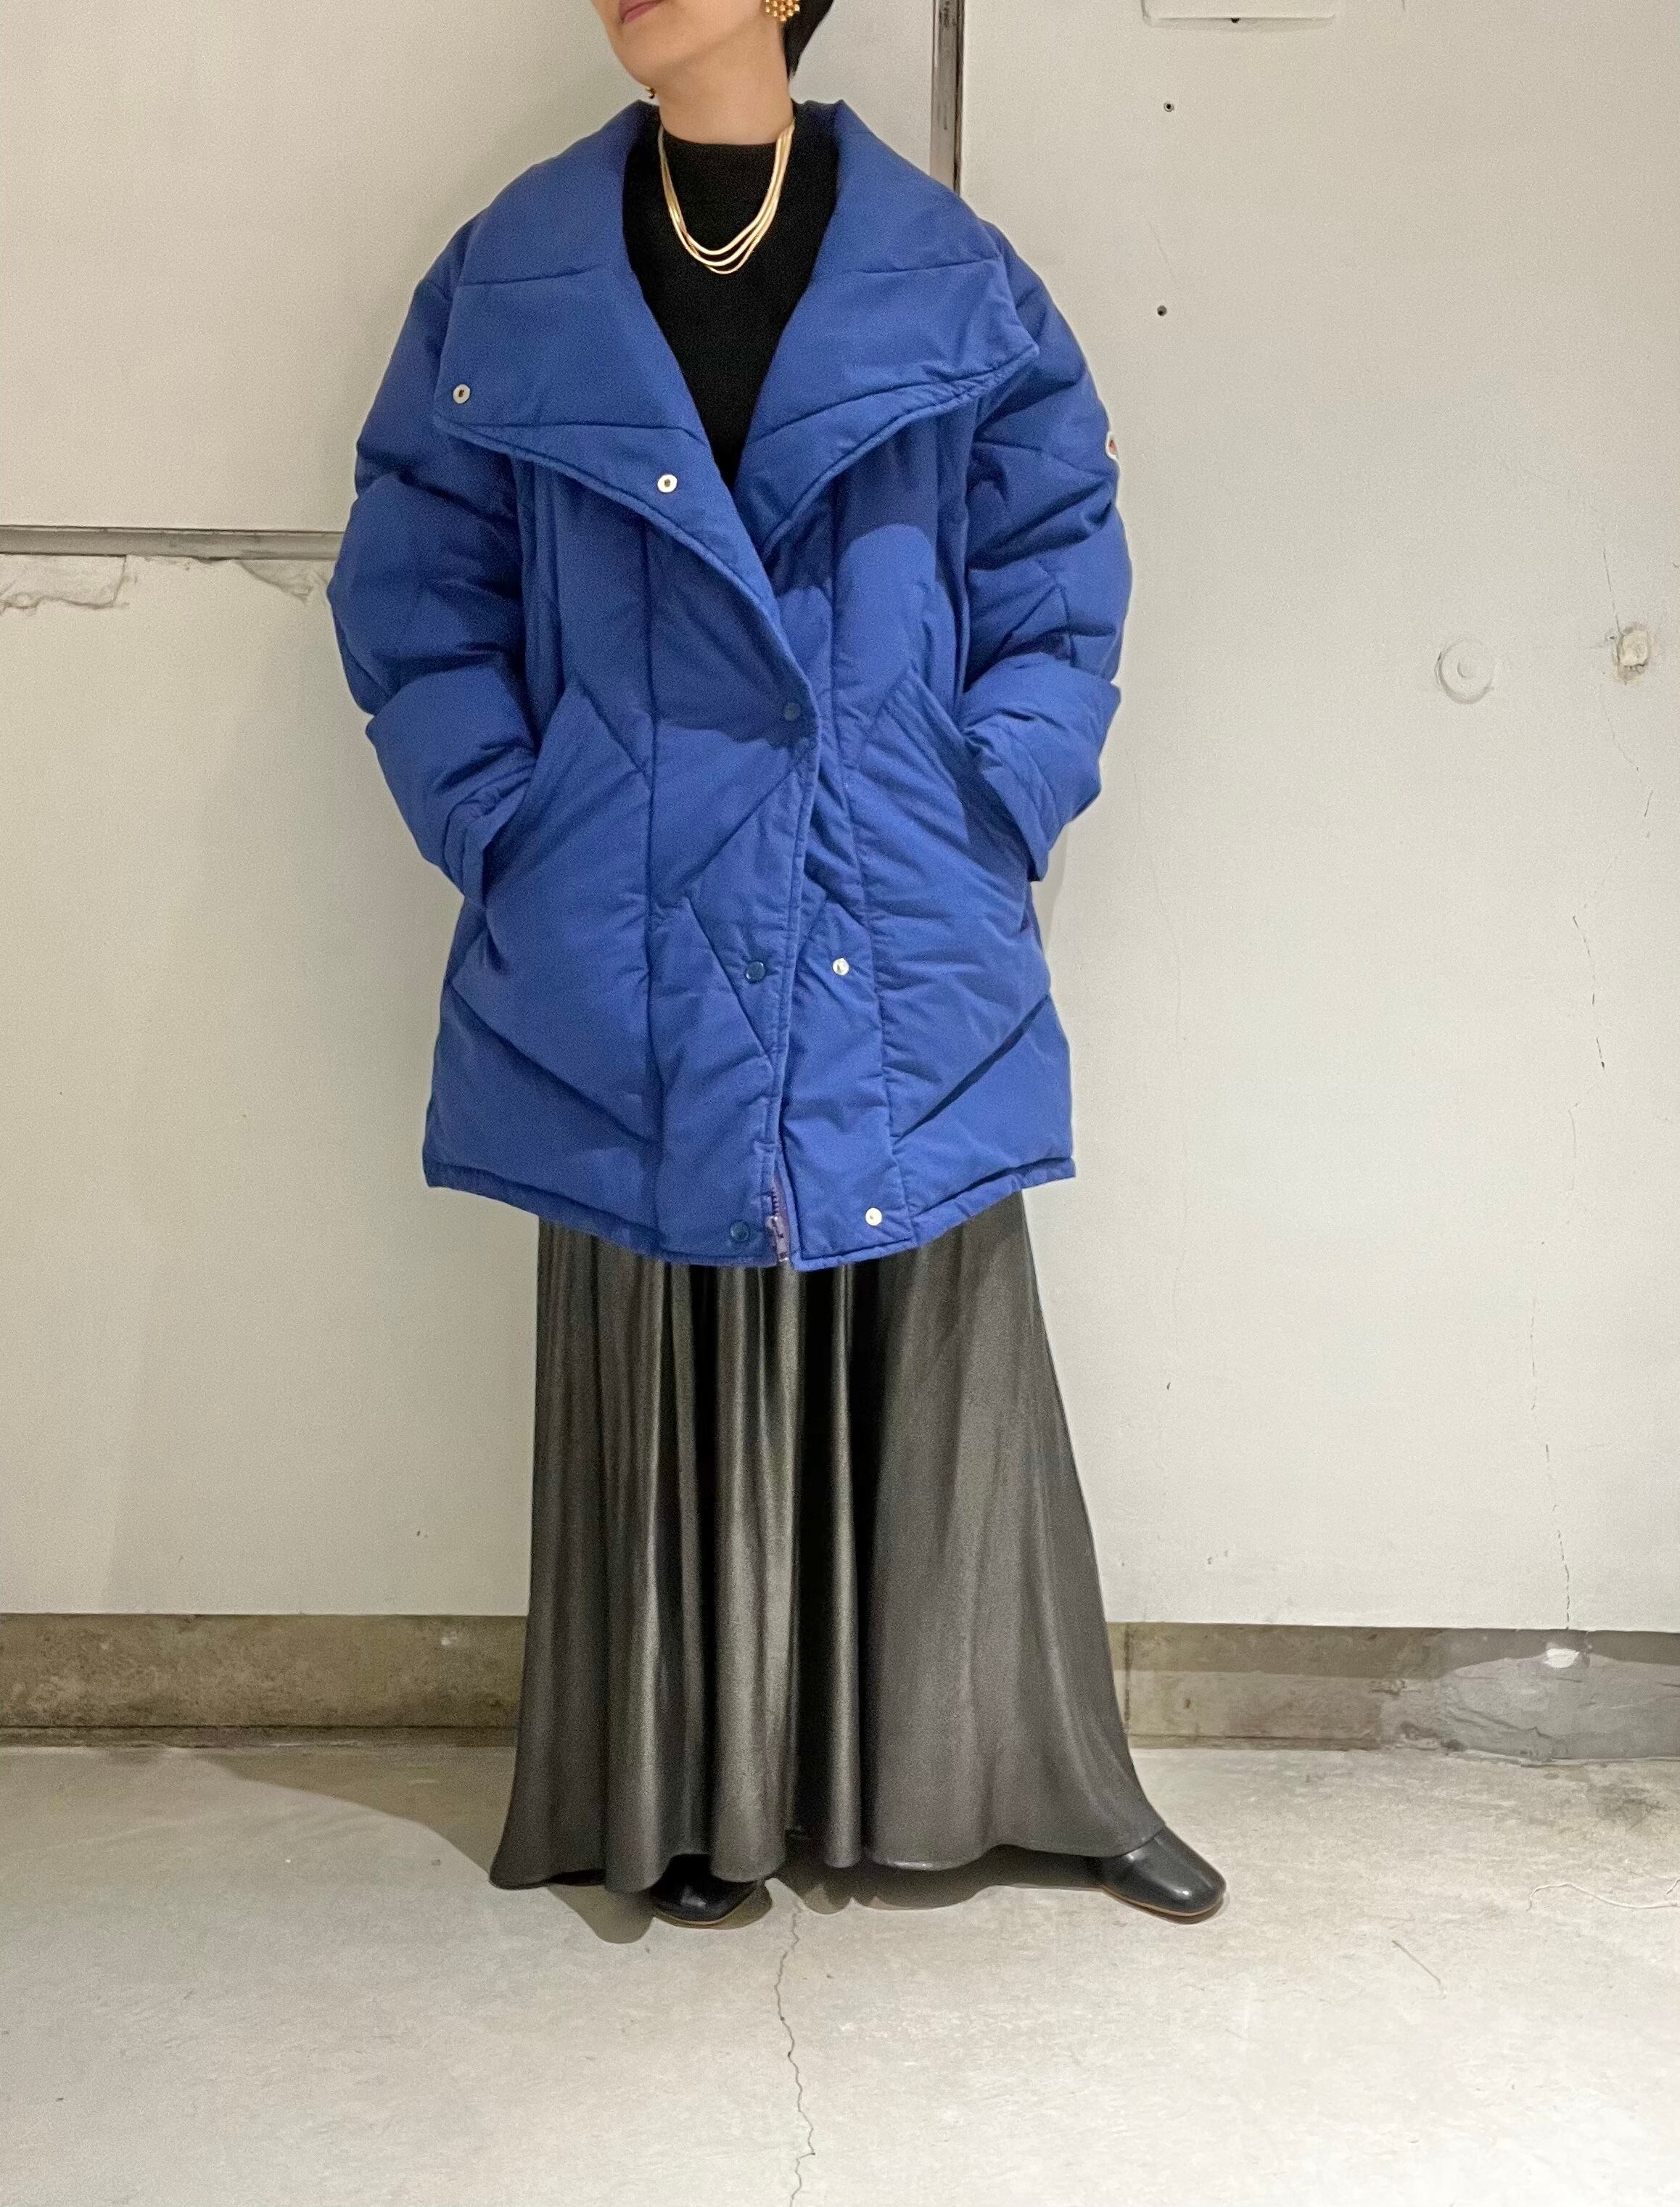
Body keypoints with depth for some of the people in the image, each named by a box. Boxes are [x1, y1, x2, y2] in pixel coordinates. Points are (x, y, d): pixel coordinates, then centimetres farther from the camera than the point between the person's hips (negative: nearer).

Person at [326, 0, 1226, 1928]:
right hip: (633, 967, 1)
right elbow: (414, 603, 6)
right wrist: (514, 850, -3)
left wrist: (984, 834, -4)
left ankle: (1034, 1777, 27)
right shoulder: (509, 287, 4)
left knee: (937, 1370, 9)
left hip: (905, 966, 0)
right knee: (671, 1385, 8)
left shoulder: (955, 288, 3)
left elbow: (1059, 596, 5)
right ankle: (694, 1798, 26)